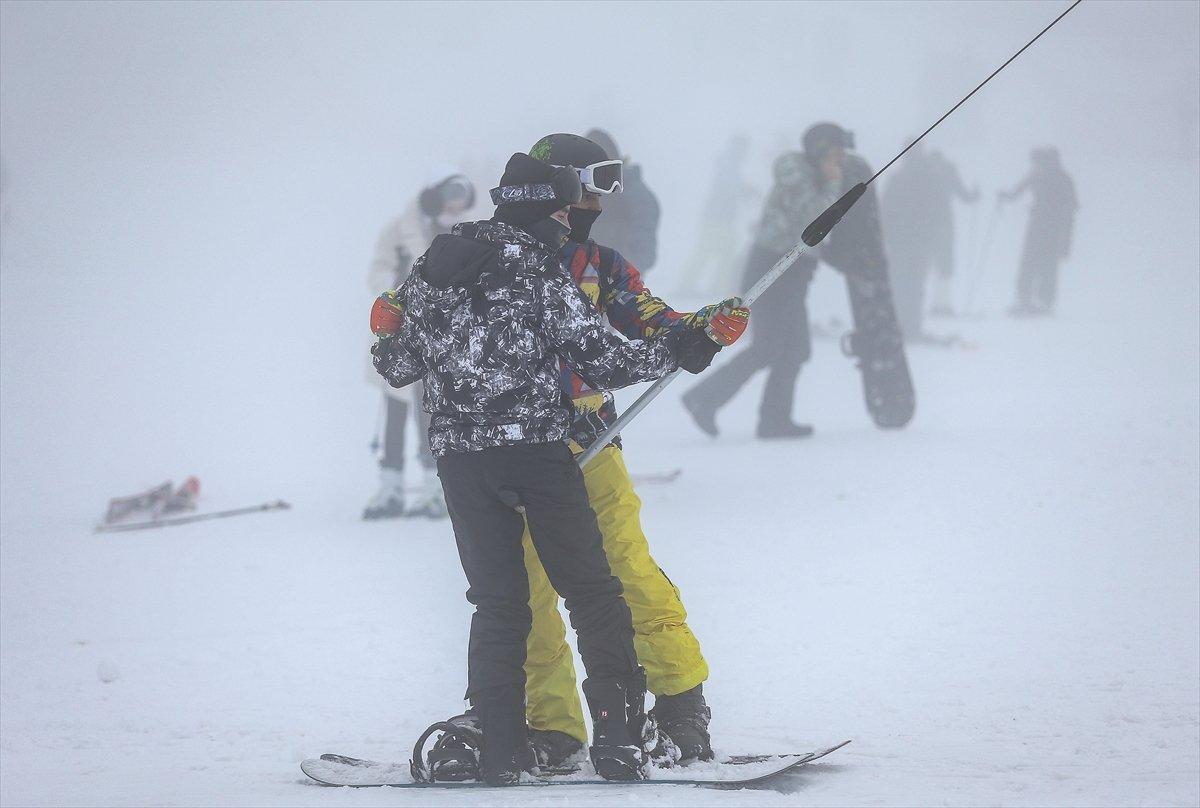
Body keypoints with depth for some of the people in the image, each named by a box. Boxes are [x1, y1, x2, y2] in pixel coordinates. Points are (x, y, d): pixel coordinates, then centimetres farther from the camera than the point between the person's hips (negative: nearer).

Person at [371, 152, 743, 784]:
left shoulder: (431, 268, 10)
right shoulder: (537, 264, -6)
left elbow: (397, 368, 15)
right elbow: (597, 358, -9)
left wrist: (389, 337, 37)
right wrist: (675, 352, 2)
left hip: (458, 453, 5)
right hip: (536, 447, -5)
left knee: (498, 602, 11)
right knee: (592, 591, 4)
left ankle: (499, 751, 3)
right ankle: (618, 737, -5)